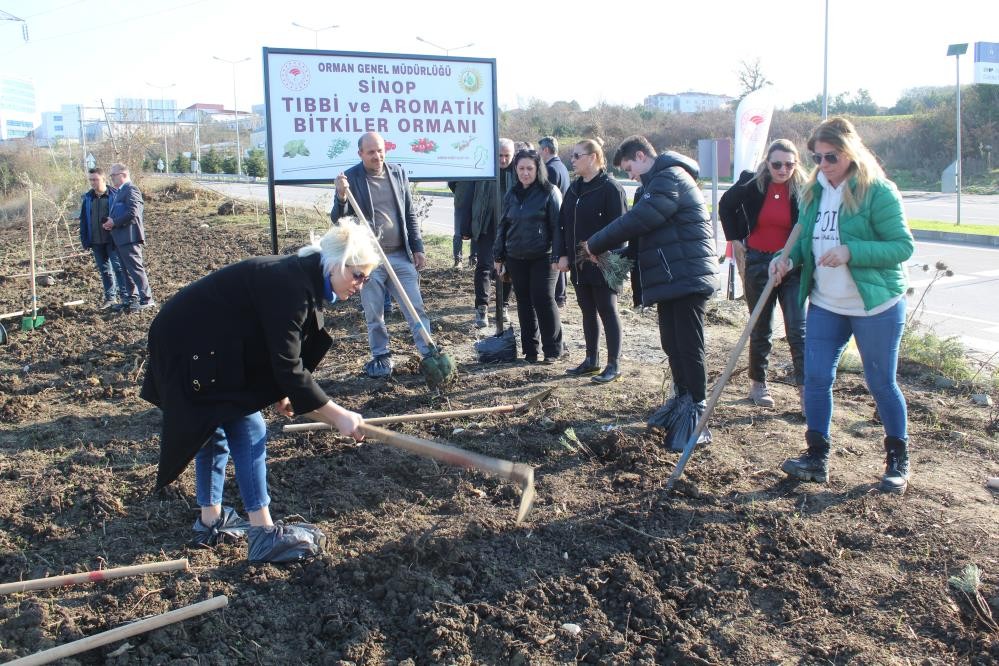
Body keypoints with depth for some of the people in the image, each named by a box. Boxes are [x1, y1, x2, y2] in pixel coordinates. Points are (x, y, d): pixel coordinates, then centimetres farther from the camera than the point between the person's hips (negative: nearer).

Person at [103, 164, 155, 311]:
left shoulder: (131, 189, -11)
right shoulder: (118, 192, 19)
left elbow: (132, 212, -22)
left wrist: (114, 222, -16)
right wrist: (109, 221, 4)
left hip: (129, 237, -10)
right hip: (120, 238, 10)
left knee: (136, 268, -9)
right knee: (126, 270, 14)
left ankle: (146, 299, -6)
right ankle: (132, 298, 22)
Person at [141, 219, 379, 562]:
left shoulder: (300, 277, 3)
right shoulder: (291, 286, -27)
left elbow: (274, 351, 15)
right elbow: (289, 368, -29)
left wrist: (280, 393, 15)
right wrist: (338, 416, -24)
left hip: (193, 342, 10)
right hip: (193, 349, -10)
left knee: (215, 430, 16)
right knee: (247, 430, -8)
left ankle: (210, 521, 29)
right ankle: (264, 534, -3)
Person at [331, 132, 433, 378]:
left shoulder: (398, 173, 5)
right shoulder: (350, 178, -5)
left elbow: (410, 215, 11)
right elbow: (338, 220, -6)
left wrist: (418, 248, 7)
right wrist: (341, 197, -25)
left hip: (401, 256, 2)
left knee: (416, 309, 5)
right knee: (374, 316, 8)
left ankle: (431, 355, 13)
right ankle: (381, 357, 24)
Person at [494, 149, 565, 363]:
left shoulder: (549, 192, -5)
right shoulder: (511, 195, 11)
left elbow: (557, 225, -8)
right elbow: (503, 226, 16)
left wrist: (557, 256, -14)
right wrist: (498, 256, 13)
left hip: (542, 257, -5)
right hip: (516, 258, 5)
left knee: (543, 301, -5)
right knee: (524, 302, 9)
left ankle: (553, 348, 9)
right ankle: (530, 349, 19)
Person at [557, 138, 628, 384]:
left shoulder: (610, 188, -12)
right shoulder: (574, 189, 11)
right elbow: (563, 224, 13)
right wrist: (564, 255, 5)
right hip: (579, 264, 7)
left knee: (607, 311, 1)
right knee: (587, 312, 14)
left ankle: (613, 365, 10)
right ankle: (591, 360, 26)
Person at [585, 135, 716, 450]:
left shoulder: (670, 177, -13)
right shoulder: (658, 182, 21)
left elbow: (636, 221, -19)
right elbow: (645, 233, 21)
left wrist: (595, 244, -10)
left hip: (688, 278, -10)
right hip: (671, 279, 10)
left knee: (688, 346, -7)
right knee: (671, 343, 15)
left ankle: (696, 417, -2)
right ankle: (682, 399, 29)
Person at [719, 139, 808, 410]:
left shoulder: (803, 190, -6)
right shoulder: (752, 184, -4)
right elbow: (726, 205, 14)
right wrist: (735, 238, 9)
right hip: (758, 263, 1)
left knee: (798, 329, -6)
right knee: (760, 329, 12)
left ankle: (805, 389, -2)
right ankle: (757, 383, 27)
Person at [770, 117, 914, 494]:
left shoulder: (878, 192, -13)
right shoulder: (813, 192, 6)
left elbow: (903, 246, -15)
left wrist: (851, 252, -26)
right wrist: (789, 258, -5)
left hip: (875, 306, -5)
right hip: (824, 305, 6)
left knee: (881, 382, 6)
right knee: (816, 378, 3)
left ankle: (898, 461, 24)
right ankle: (817, 458, 16)